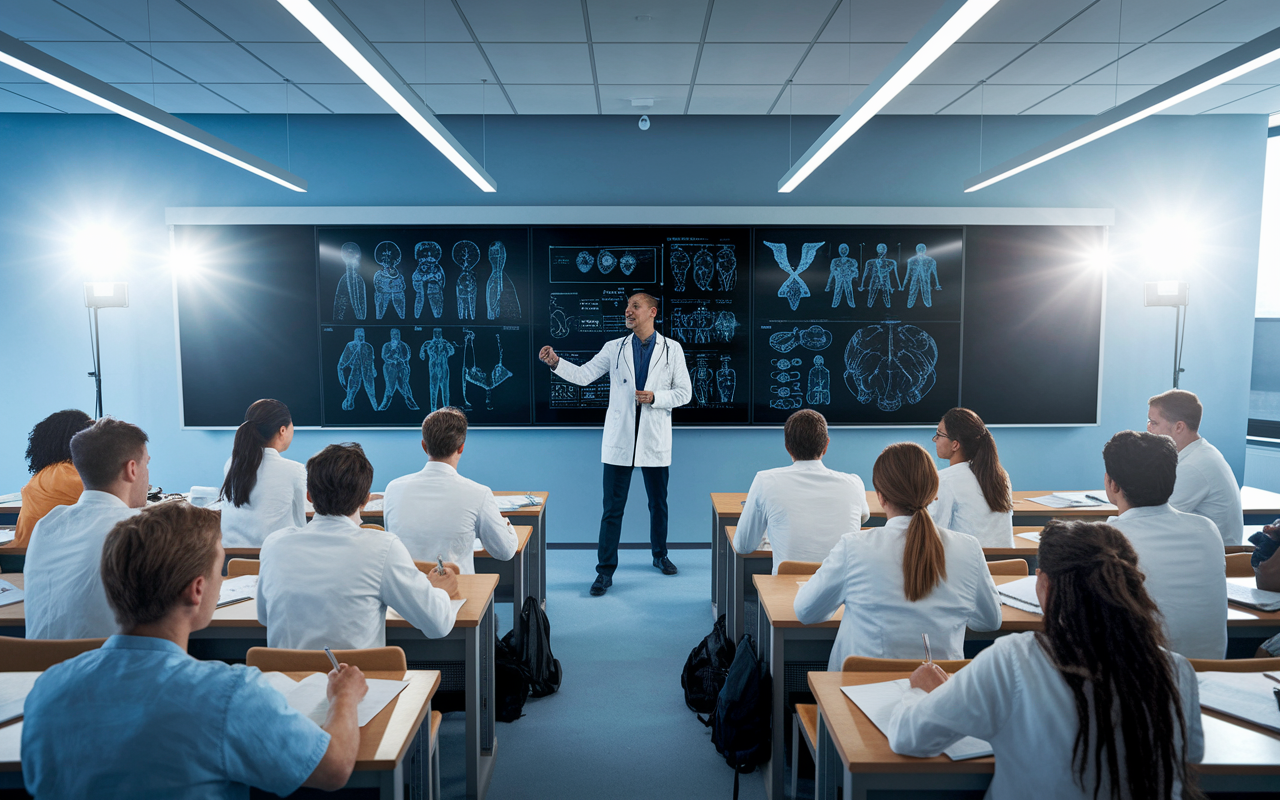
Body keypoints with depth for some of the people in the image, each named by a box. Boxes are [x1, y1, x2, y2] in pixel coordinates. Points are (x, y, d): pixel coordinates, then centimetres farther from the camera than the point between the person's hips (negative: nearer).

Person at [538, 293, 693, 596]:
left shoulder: (672, 349, 3)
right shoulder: (614, 348, 5)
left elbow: (684, 392, 1)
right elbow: (583, 375, 0)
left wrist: (654, 397, -14)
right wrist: (556, 363, -16)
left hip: (654, 441, 1)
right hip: (619, 440, 0)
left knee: (658, 503, 15)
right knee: (612, 508, 0)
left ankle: (660, 554, 37)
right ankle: (605, 571, 7)